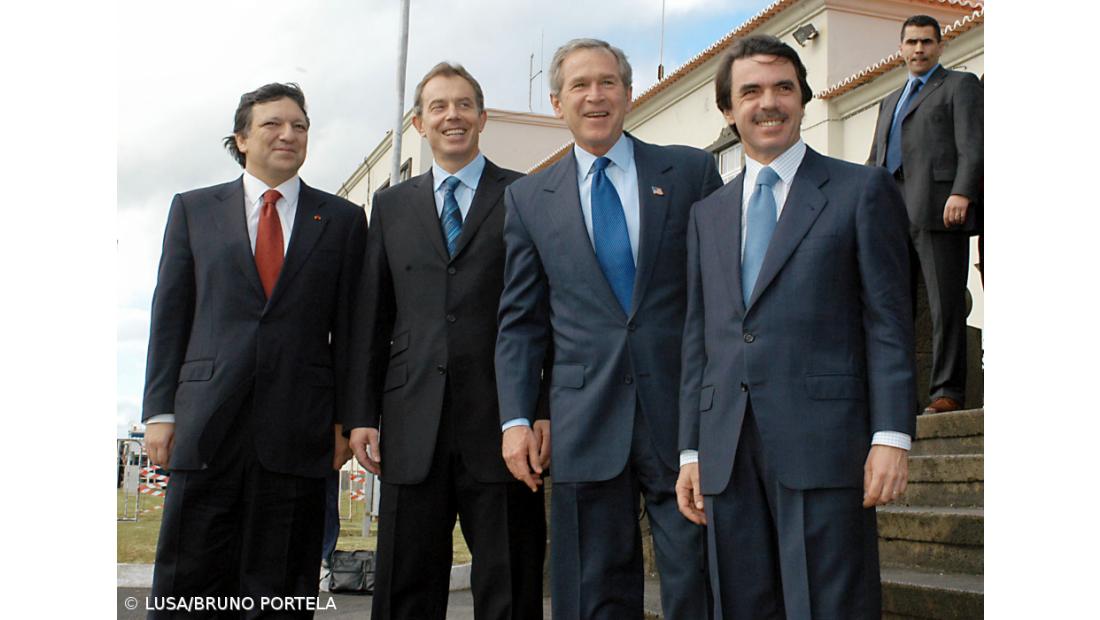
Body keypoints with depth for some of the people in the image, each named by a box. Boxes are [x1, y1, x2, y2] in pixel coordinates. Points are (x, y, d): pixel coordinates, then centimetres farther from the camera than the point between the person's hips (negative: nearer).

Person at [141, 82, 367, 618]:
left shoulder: (342, 220, 11)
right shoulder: (193, 209, 12)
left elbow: (349, 326, 8)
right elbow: (170, 315, 10)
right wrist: (160, 411, 2)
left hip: (297, 430, 0)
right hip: (206, 427, 0)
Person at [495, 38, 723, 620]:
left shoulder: (691, 171, 6)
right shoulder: (528, 197, 11)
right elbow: (520, 321, 10)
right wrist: (516, 419, 1)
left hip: (686, 414, -1)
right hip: (586, 424, 1)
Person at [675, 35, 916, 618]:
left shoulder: (862, 190, 6)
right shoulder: (707, 214, 18)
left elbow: (889, 322, -1)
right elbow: (698, 338, 16)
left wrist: (891, 437, -9)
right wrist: (691, 451, 11)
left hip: (824, 441, -4)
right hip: (728, 454, 4)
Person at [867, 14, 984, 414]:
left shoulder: (961, 85, 10)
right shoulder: (890, 101, 30)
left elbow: (972, 144, -4)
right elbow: (875, 161, 26)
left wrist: (961, 193, -18)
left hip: (938, 209, -6)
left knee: (946, 304, -7)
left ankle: (947, 392, -5)